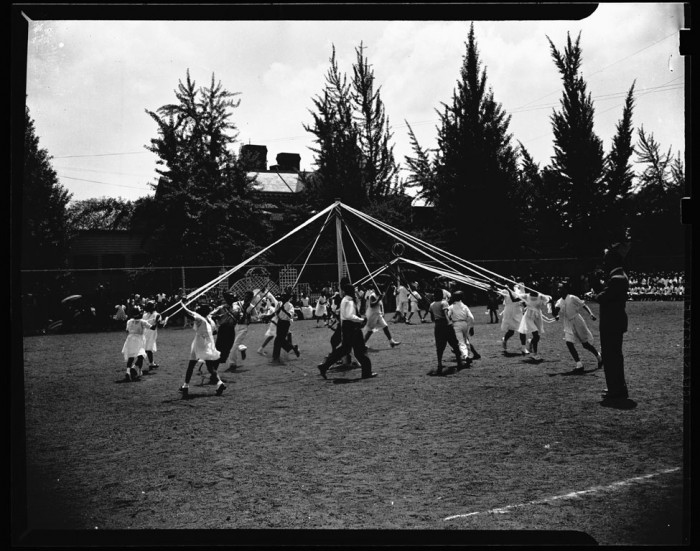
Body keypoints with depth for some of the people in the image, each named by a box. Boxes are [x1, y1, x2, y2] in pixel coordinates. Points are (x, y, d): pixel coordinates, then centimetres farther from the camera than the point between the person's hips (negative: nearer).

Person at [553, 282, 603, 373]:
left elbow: (584, 305, -8)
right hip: (568, 325, 5)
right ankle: (579, 365, -3)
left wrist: (590, 314, -22)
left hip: (577, 322, -5)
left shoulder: (572, 298, -11)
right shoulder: (559, 302, 4)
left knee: (585, 344, 3)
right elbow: (555, 313, -2)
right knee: (569, 343, -10)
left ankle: (599, 357, 29)